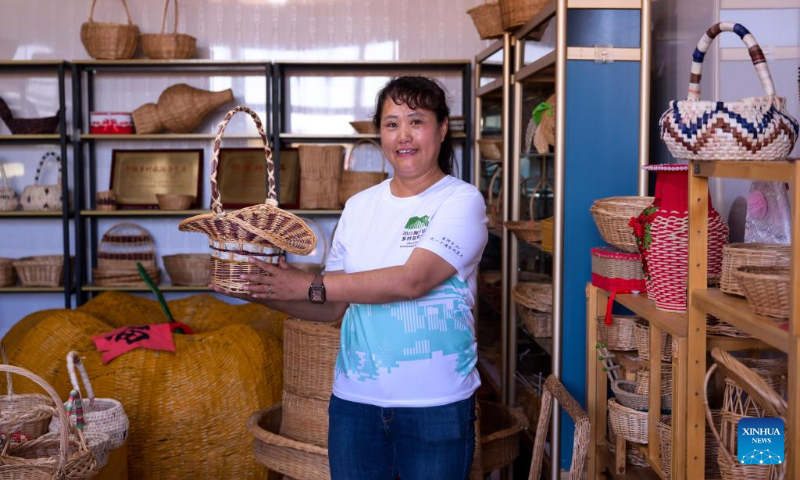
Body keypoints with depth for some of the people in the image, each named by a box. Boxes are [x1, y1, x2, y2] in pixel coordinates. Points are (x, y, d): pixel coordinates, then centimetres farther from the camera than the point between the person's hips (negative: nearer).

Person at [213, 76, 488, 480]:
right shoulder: (359, 206, 8)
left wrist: (311, 287, -17)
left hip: (436, 404, -4)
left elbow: (412, 280, -20)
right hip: (355, 400, 4)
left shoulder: (461, 200, -6)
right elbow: (336, 307, 9)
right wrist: (265, 294, -5)